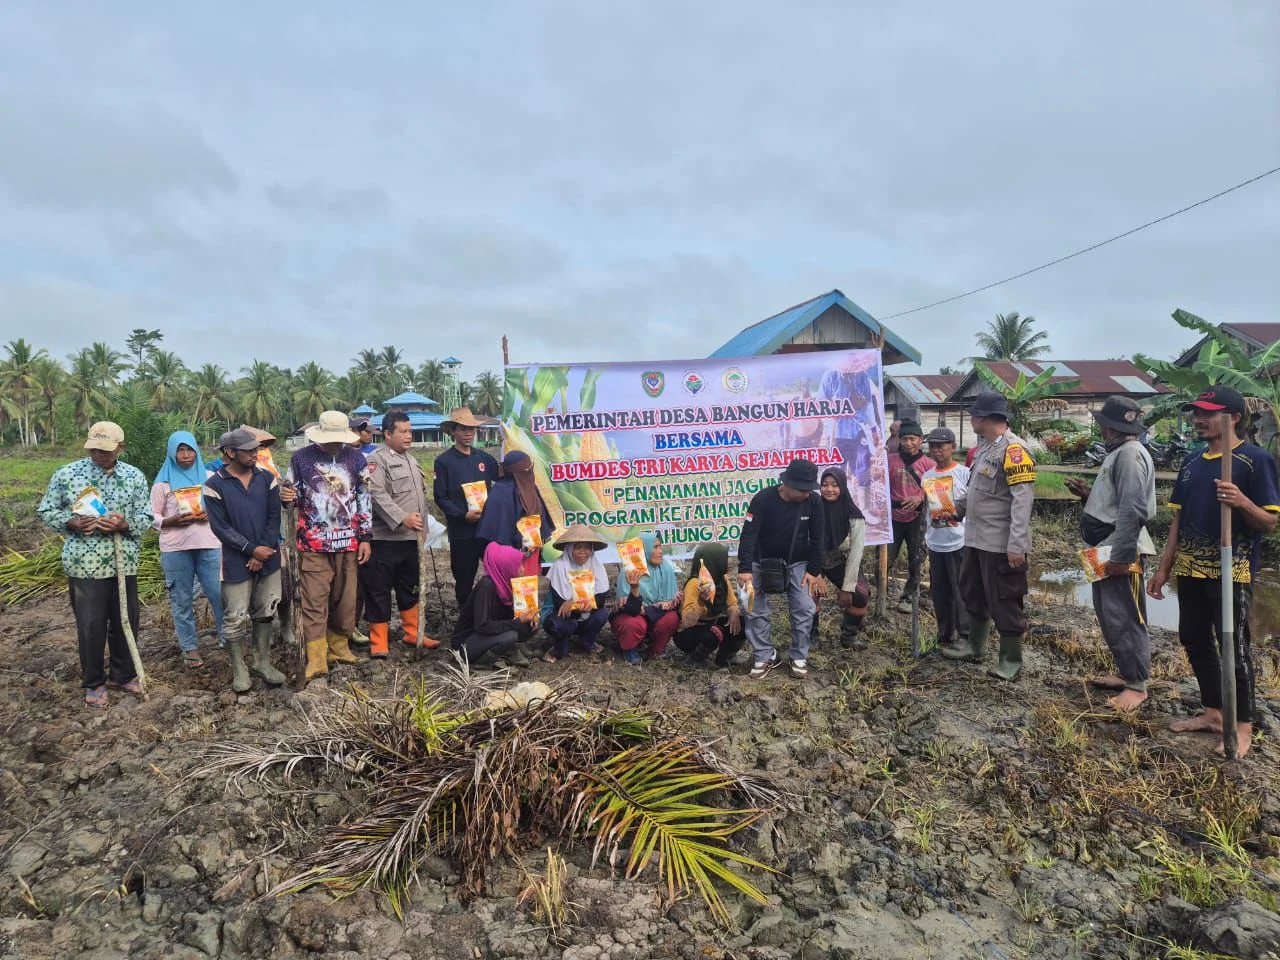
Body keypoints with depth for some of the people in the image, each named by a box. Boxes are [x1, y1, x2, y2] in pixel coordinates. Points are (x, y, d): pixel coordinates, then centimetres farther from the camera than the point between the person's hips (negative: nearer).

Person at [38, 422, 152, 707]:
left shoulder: (135, 477, 3)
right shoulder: (66, 474, -2)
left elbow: (146, 517, 2)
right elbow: (47, 511, 3)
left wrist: (124, 525, -18)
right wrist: (72, 523, -15)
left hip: (124, 563, 2)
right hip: (84, 564, -2)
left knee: (126, 621, 12)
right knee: (90, 625, 4)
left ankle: (123, 674, 30)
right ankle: (93, 682, 21)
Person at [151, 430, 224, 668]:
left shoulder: (209, 477, 7)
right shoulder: (163, 483, 3)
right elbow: (152, 517, 4)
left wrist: (212, 515, -10)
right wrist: (172, 521, -15)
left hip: (209, 545, 1)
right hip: (175, 548, 0)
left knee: (219, 594, -1)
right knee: (182, 600, 7)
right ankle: (189, 647, 18)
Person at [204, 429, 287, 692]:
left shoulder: (267, 478, 1)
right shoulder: (215, 485, -8)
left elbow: (274, 518, -1)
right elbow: (220, 527, -12)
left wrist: (262, 553, -9)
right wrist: (252, 549, -16)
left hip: (267, 558, 3)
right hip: (236, 562, -3)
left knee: (265, 613, 12)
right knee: (236, 618, 2)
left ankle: (263, 663, 25)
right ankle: (239, 669, 17)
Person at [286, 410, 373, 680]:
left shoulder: (355, 457, 4)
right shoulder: (301, 458, 0)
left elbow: (365, 499, 7)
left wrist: (365, 537, 4)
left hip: (348, 542, 2)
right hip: (313, 544, -2)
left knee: (345, 598, 9)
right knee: (314, 602, -3)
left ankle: (339, 646, 26)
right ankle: (316, 658, 2)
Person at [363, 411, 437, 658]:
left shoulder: (411, 460, 18)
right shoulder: (377, 459, -9)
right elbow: (377, 494, -21)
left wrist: (422, 527, 21)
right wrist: (402, 518, -27)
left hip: (410, 537, 8)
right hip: (385, 537, -8)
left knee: (410, 587, 17)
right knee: (379, 589, -1)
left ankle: (413, 633, 28)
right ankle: (378, 642, 6)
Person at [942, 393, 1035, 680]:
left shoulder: (1013, 449, -17)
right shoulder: (985, 446, 12)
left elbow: (1023, 499, -22)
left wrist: (1017, 545, -25)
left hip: (1001, 543, -10)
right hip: (976, 539, 10)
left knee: (1004, 602, 3)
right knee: (973, 594, 20)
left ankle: (1011, 659, 18)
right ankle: (974, 646, 36)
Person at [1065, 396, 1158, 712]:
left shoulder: (1130, 453, -17)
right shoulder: (1118, 453, 16)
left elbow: (1133, 510, -24)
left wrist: (1121, 555, -25)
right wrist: (1088, 494, 9)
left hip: (1122, 553, -10)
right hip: (1108, 550, 10)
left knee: (1125, 619, -3)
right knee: (1110, 617, 17)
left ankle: (1137, 686, 7)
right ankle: (1126, 674, 28)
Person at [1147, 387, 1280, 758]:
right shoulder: (1191, 463, 11)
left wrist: (1242, 502, -31)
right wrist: (1164, 568, 13)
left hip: (1230, 572, -7)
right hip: (1190, 571, 7)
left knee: (1234, 647, 2)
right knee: (1194, 640, 14)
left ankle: (1243, 725, 15)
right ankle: (1212, 711, 28)